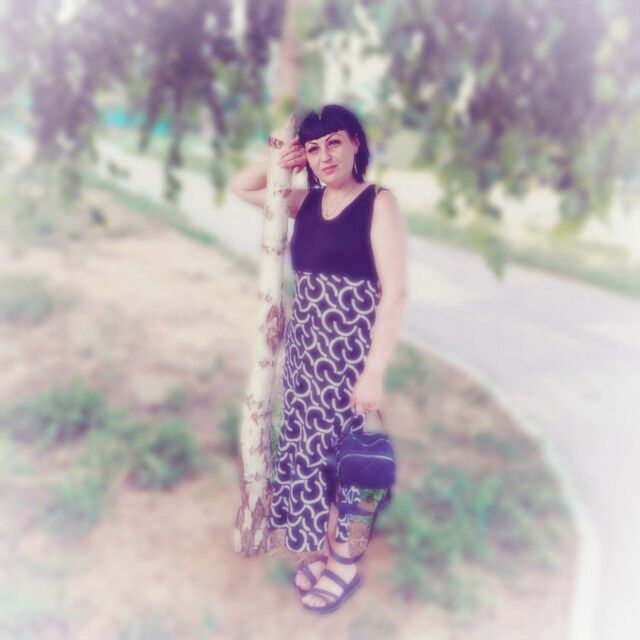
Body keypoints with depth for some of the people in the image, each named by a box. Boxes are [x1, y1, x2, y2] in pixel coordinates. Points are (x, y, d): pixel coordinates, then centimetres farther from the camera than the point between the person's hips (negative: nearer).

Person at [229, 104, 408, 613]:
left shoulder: (379, 203, -11)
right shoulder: (307, 201, 8)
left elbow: (395, 291, -17)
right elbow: (241, 188, 18)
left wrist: (374, 371, -22)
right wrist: (282, 159, 0)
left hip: (350, 346, -6)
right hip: (305, 343, 7)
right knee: (308, 445, 14)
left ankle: (346, 560, 24)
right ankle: (324, 547, 33)